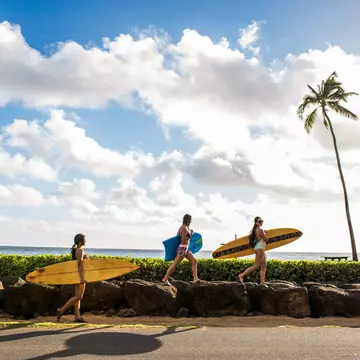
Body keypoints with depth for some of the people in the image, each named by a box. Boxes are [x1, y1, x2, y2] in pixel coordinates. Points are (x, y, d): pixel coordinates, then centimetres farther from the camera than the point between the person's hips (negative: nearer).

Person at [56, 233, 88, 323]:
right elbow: (80, 264, -21)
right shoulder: (80, 250, -14)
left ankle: (77, 317, 9)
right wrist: (82, 277, -25)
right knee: (78, 296, -7)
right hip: (80, 275, -10)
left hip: (78, 275, 10)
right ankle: (61, 311, -5)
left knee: (77, 296, 8)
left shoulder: (77, 250, 15)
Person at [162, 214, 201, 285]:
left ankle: (195, 278, 6)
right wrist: (190, 235, -9)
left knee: (194, 261, 8)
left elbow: (178, 236, 17)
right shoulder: (184, 228, -18)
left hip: (186, 249, 10)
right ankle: (165, 279, 3)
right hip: (182, 248, -10)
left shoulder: (183, 227, 9)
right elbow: (183, 241, -19)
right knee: (174, 264, -4)